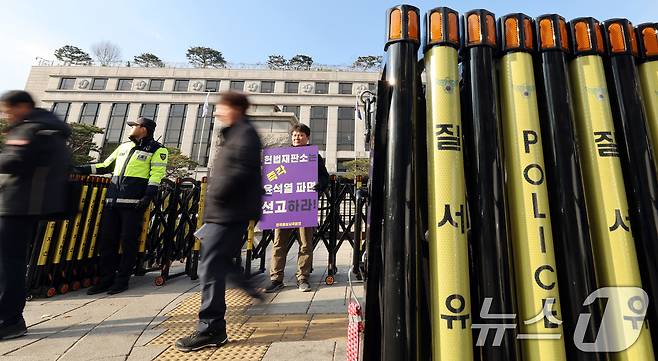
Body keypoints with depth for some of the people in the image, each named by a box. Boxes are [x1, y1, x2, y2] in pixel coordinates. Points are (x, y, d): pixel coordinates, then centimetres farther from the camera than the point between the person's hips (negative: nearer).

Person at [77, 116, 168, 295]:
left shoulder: (157, 150, 1)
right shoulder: (124, 147, 23)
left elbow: (156, 174, -9)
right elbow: (105, 166, 29)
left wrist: (148, 196, -18)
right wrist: (81, 169, 20)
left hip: (133, 202, -7)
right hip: (112, 200, 7)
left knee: (128, 240, -2)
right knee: (107, 240, 7)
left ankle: (122, 280, 9)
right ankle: (106, 279, 17)